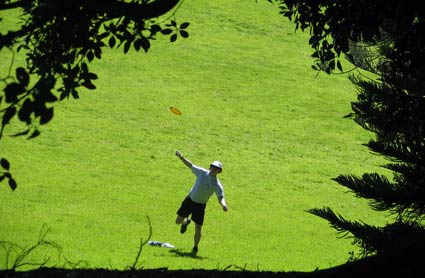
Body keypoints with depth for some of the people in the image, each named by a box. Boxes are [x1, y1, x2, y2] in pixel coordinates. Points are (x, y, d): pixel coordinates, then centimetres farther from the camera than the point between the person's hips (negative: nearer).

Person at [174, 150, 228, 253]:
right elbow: (190, 165, 1)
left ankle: (195, 248, 19)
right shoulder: (202, 172, -8)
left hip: (200, 205, -2)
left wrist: (223, 204, -47)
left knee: (198, 229, -3)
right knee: (178, 221, 3)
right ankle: (186, 221, 40)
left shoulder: (217, 185, -16)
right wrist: (181, 157, -11)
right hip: (190, 199, 2)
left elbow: (220, 197, -25)